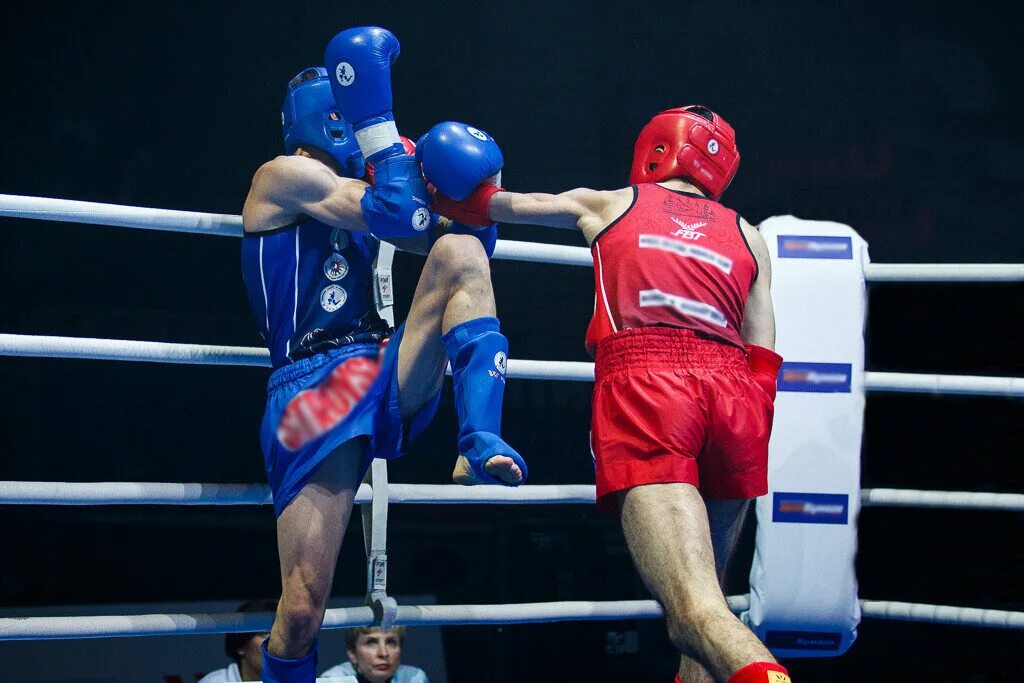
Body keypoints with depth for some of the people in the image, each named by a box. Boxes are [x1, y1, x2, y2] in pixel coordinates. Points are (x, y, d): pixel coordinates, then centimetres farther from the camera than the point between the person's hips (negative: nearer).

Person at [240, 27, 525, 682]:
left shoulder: (358, 193, 24)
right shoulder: (285, 174, 1)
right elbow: (399, 217, -10)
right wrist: (375, 113, -7)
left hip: (388, 377, 6)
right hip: (312, 393, -6)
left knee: (460, 253, -17)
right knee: (301, 614, -14)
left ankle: (481, 443, -29)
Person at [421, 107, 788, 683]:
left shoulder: (608, 204, 23)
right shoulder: (749, 238, 25)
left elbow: (498, 204, 35)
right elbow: (764, 362, 16)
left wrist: (440, 193, 48)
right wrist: (750, 448, 18)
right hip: (732, 395, 3)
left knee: (694, 607, -18)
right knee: (700, 601, 16)